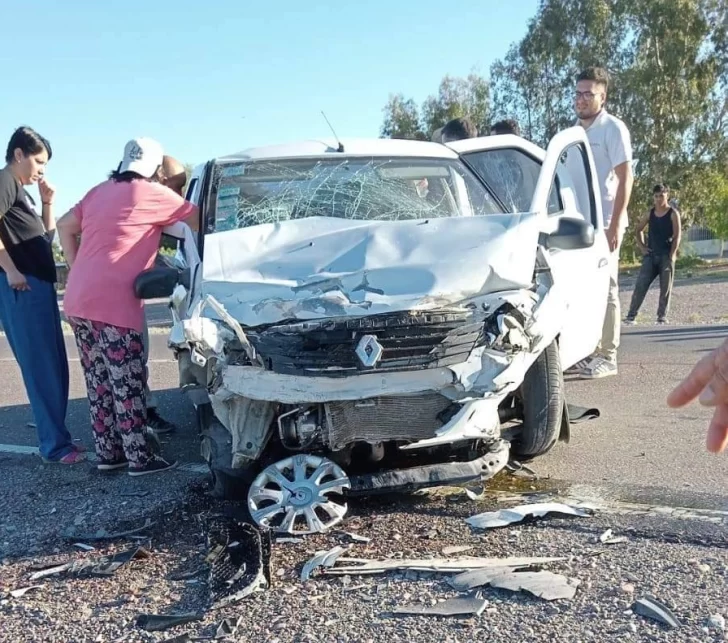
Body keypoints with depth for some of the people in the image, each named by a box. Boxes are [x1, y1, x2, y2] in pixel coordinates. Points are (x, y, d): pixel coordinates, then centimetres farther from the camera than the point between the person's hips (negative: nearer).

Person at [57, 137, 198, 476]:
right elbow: (199, 220, 2)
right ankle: (141, 457, 4)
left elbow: (65, 226, 20)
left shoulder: (101, 190, 19)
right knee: (127, 383, -2)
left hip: (78, 301, 8)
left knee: (100, 382, 13)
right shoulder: (150, 193, -2)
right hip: (111, 304, -8)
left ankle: (108, 452, 21)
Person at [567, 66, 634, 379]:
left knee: (605, 289, -4)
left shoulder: (613, 128, -5)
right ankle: (586, 352, 16)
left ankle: (607, 357, 1)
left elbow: (626, 178, -11)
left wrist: (616, 224, -19)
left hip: (603, 222, -7)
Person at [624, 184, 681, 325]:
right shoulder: (650, 214, 9)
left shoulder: (673, 214, -2)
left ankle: (662, 317, 6)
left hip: (666, 256, -3)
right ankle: (631, 315, -5)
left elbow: (677, 236, -7)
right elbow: (639, 229, 22)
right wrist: (641, 246, 9)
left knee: (665, 288, 0)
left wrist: (672, 255, -15)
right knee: (640, 285, -4)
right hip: (650, 255, 3)